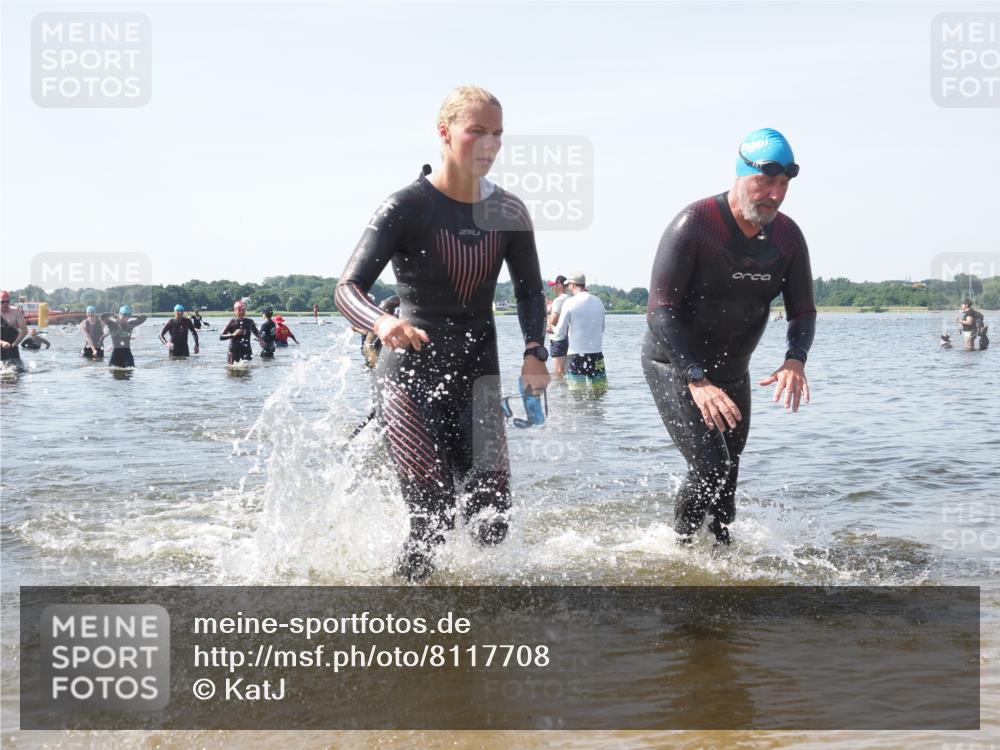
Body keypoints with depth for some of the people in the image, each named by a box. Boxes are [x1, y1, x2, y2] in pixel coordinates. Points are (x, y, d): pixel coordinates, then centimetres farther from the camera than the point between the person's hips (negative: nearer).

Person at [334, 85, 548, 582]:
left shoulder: (509, 213, 1)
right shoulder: (407, 207, -13)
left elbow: (528, 290, 12)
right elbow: (347, 288, -19)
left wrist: (534, 351, -9)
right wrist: (381, 322, -43)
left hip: (476, 376, 4)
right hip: (410, 375, -4)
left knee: (493, 519, -3)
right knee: (434, 517, -13)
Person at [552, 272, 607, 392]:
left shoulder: (570, 302, -8)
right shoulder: (598, 302, 6)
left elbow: (560, 331, -6)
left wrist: (553, 328, 15)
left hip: (576, 354, -4)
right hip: (596, 354, 4)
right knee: (600, 390, 8)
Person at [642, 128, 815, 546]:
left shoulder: (788, 237, -4)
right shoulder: (694, 225, -22)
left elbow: (802, 311, 2)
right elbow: (660, 311, -25)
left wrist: (795, 359, -21)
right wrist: (697, 381, -34)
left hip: (731, 371, 6)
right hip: (673, 365, -6)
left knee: (726, 483, 12)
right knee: (710, 469, -18)